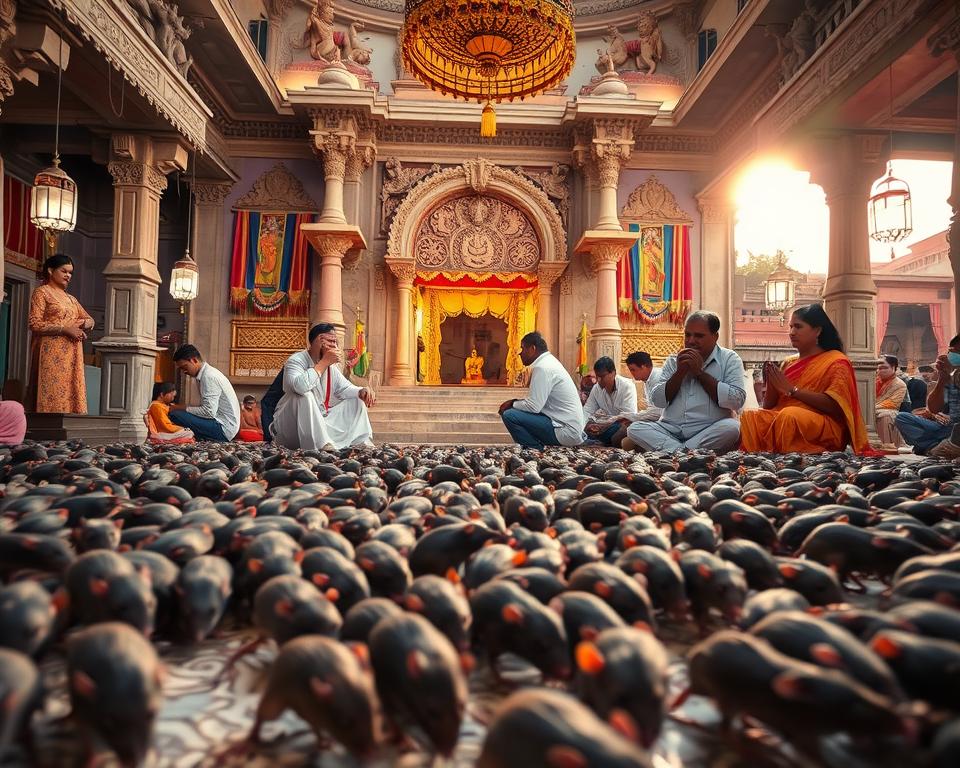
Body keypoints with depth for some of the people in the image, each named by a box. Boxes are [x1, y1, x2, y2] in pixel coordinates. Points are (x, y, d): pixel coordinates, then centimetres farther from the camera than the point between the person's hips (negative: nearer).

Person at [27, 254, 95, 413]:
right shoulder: (41, 292, 2)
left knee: (71, 395, 0)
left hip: (71, 355, 6)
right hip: (52, 354, -6)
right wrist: (65, 329, -16)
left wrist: (83, 324, 0)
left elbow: (90, 319, 24)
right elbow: (34, 324, -9)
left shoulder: (71, 298, 22)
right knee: (52, 396, -11)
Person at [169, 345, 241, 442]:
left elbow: (209, 412, -22)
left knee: (174, 415, -19)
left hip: (223, 429, -10)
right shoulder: (205, 373, 13)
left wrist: (182, 408, -12)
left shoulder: (209, 376, -16)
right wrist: (182, 408, 4)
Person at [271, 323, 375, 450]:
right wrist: (324, 362, -28)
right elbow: (300, 386, -36)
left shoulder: (331, 366, 7)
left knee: (356, 399, 4)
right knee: (305, 395, -35)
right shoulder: (296, 360, -16)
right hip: (292, 424, -7)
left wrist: (361, 391, -13)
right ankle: (323, 445, -41)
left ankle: (362, 442, -12)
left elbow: (345, 388, 10)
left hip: (322, 422, 8)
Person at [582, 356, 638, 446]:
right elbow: (587, 411, 0)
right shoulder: (596, 388, 0)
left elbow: (628, 416, -24)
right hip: (606, 424, 6)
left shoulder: (627, 386, -16)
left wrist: (603, 426, -31)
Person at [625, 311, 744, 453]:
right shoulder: (673, 360, 14)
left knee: (731, 427, -34)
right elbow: (657, 400, 5)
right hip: (670, 429, 3)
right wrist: (680, 372, -6)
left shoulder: (729, 359, 5)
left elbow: (736, 400, -11)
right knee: (635, 428, -20)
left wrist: (700, 372, -8)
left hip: (711, 432, -2)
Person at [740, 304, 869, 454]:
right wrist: (771, 383, -2)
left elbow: (834, 406, -12)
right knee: (748, 418, -25)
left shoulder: (836, 361, 4)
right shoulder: (787, 363, 20)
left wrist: (791, 389, -12)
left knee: (789, 416, -37)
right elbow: (769, 406, 17)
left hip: (824, 428, -4)